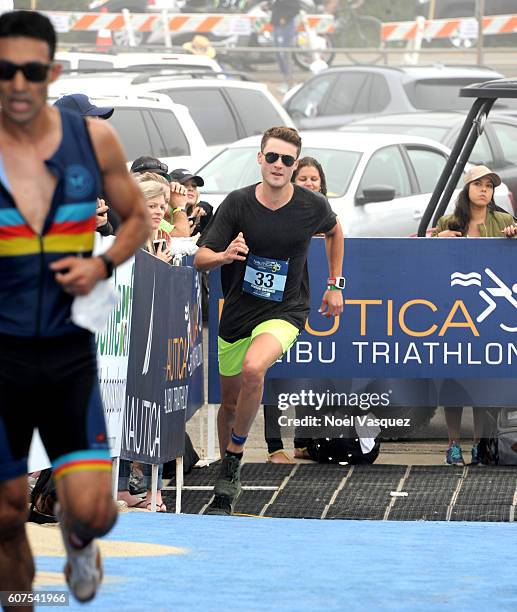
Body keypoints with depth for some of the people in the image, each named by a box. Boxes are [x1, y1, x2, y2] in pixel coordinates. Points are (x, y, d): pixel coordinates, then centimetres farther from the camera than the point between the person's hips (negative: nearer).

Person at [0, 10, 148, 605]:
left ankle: (78, 541, 27)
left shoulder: (93, 140, -2)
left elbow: (136, 217, 14)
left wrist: (104, 264, -5)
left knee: (91, 510, -10)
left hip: (69, 353, 1)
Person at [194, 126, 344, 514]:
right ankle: (228, 482, 34)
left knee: (253, 368, -31)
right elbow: (200, 259, -10)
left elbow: (335, 231, 16)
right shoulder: (238, 203, -11)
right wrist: (224, 255, -32)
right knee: (231, 400, 12)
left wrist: (336, 285, 16)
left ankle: (234, 454, -12)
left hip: (286, 311, -2)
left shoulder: (313, 207, -9)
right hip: (238, 311, 2)